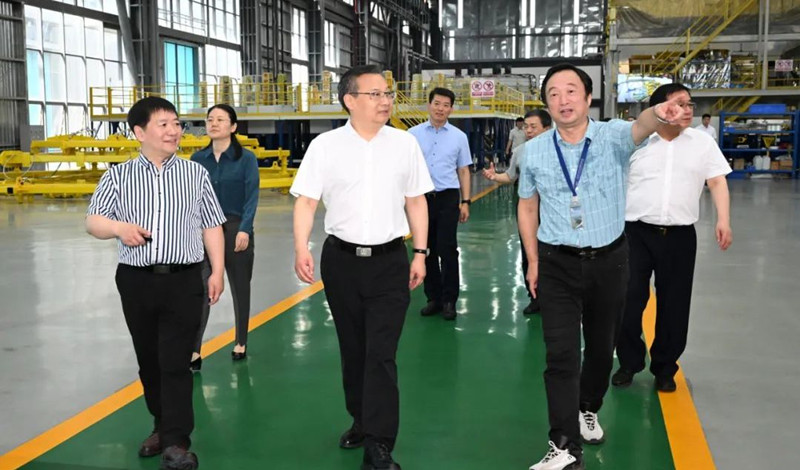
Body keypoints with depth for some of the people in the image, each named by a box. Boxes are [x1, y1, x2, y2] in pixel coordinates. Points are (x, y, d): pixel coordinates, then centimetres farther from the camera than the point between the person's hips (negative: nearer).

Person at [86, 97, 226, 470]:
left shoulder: (195, 174, 6)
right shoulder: (118, 176, 5)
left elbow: (211, 227, 8)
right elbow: (93, 222, 4)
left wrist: (217, 272, 2)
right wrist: (119, 227, -18)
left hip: (184, 281, -2)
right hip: (136, 281, 2)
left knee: (175, 362, -4)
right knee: (149, 360, 13)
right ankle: (162, 425, 31)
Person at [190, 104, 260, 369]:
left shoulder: (246, 158, -5)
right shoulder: (198, 158, 4)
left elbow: (252, 196, -9)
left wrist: (244, 229, -18)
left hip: (236, 230, -2)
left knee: (239, 289, 12)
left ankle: (241, 343, 29)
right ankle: (194, 353, -3)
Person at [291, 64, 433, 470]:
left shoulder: (405, 144, 1)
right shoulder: (324, 146, -3)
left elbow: (416, 202, 7)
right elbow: (306, 202, -4)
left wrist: (420, 253, 4)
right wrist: (301, 249, -17)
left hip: (390, 261, 0)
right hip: (341, 260, 1)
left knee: (381, 355, -4)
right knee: (352, 350, 15)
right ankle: (361, 421, 35)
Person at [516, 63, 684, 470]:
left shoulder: (612, 136, -10)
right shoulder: (534, 151, -4)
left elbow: (639, 129, -34)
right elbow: (527, 207, 8)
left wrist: (658, 113, -58)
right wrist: (532, 261, 6)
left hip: (609, 260, 1)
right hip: (558, 264, 0)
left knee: (601, 345, 17)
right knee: (561, 354, -7)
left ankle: (588, 410, 43)